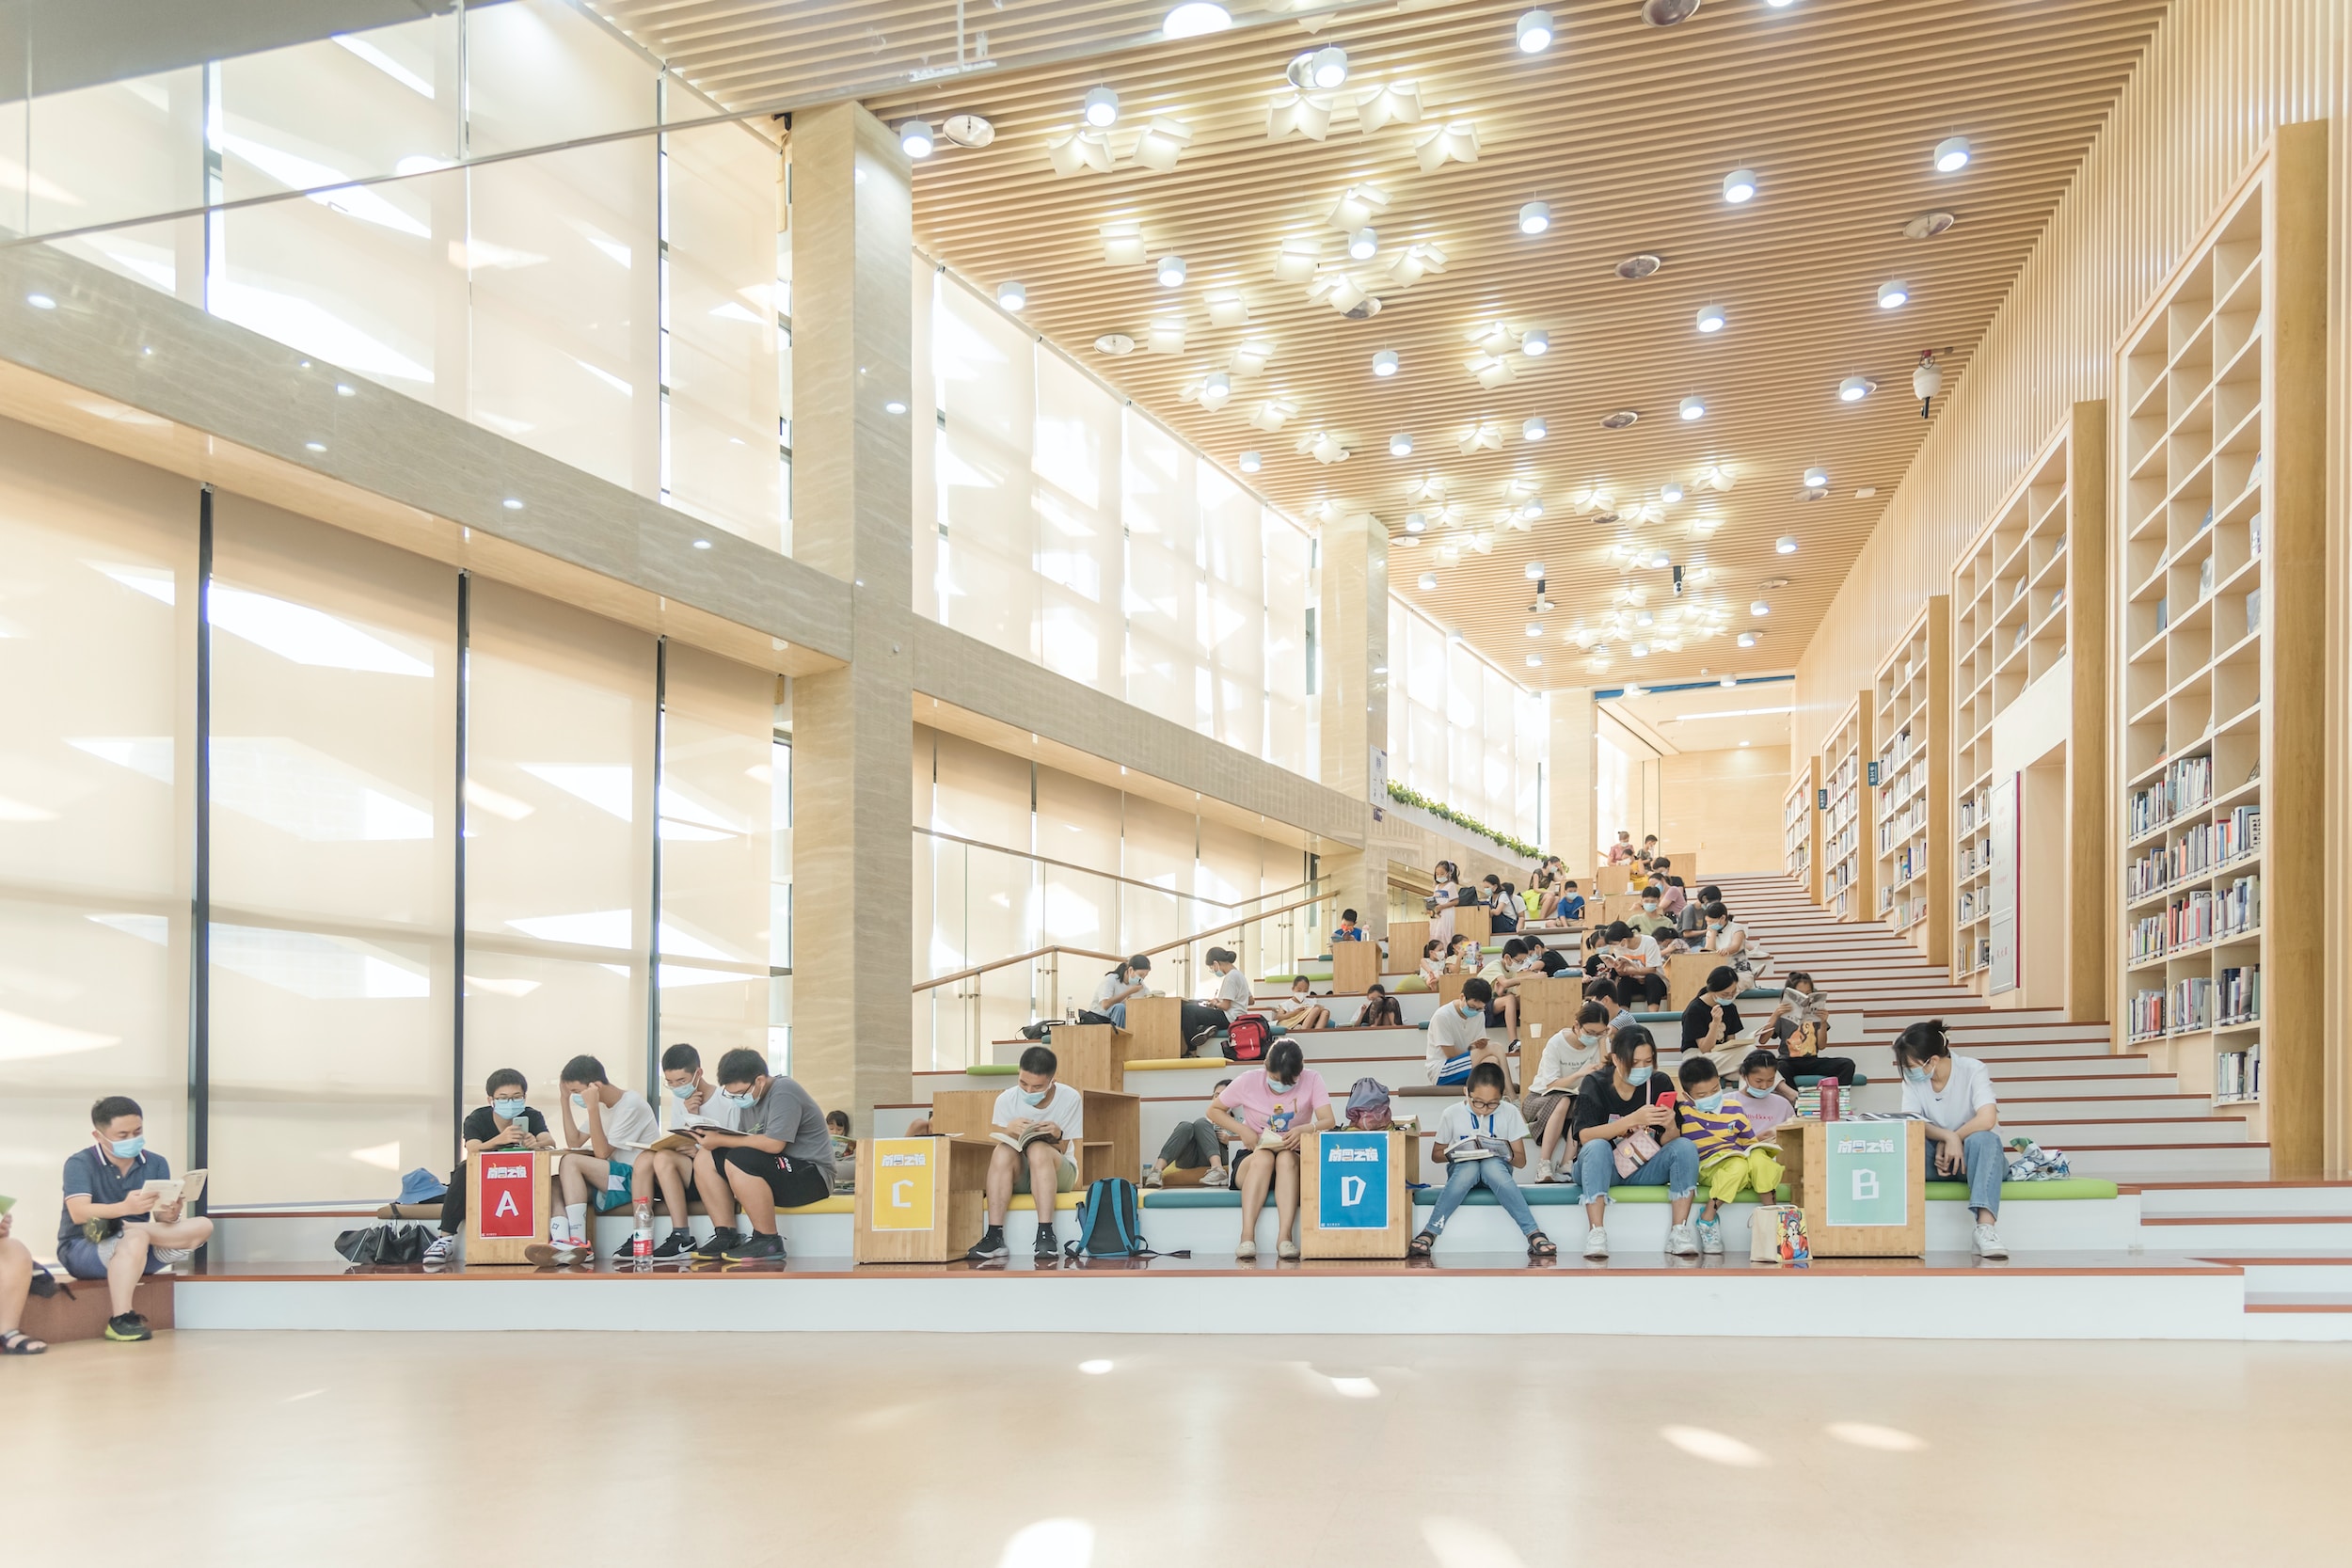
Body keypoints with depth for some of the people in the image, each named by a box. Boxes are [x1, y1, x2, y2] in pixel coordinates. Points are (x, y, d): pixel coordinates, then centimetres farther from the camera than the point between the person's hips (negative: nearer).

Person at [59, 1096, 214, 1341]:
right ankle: (120, 1319, -37)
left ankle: (123, 1228, -23)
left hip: (139, 1254, 5)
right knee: (136, 1238, -39)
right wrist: (126, 1207, -41)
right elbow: (79, 1214, -23)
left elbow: (160, 1213, -3)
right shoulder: (80, 1163, -8)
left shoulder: (156, 1164, 5)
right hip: (81, 1248, -5)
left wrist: (168, 1215, -29)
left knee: (202, 1227, -17)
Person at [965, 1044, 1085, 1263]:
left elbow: (1059, 1152, -9)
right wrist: (1008, 1131, -29)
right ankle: (994, 1237, -37)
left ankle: (1046, 1235, -40)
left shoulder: (1070, 1099, -10)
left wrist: (1057, 1137, -32)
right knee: (1002, 1151, -32)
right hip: (1017, 1176, 1)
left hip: (1058, 1173, -1)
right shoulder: (1007, 1099, -8)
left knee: (1038, 1149, -34)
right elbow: (994, 1150, -9)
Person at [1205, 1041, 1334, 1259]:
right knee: (1263, 1158, -36)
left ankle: (1284, 1237, -44)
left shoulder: (1312, 1080, -8)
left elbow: (1328, 1121, -18)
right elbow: (1214, 1110, 2)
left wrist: (1305, 1130, -40)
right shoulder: (1249, 1081, -6)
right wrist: (1242, 1130, -15)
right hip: (1252, 1161, 0)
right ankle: (1247, 1235, -43)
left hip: (1293, 1160, 0)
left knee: (1286, 1158, -36)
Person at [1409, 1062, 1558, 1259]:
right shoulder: (1451, 1114, -8)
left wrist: (1508, 1155, -26)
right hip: (1462, 1169, 0)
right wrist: (1452, 1155, -19)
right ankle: (1429, 1234, -38)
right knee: (1470, 1168, -37)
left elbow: (1521, 1160, -3)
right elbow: (1436, 1154, 4)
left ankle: (1535, 1235, -42)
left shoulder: (1510, 1112, -7)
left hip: (1496, 1167, 0)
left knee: (1492, 1165, -37)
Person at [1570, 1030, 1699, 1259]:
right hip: (1601, 1169, -3)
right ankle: (1595, 1232, -36)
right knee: (1597, 1147, -34)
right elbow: (1584, 1136, -24)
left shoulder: (1658, 1084, -2)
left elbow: (1667, 1143, -4)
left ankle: (1679, 1231, -23)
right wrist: (1633, 1120, -35)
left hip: (1643, 1170, 3)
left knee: (1685, 1147, -20)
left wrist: (1671, 1126, -28)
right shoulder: (1596, 1085, -10)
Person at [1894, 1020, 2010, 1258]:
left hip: (1974, 1158, -3)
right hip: (1937, 1159, 3)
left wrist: (1947, 1144, -22)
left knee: (1982, 1139, -38)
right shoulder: (1912, 1080, -1)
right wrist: (1948, 1137, -33)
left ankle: (1985, 1227, -53)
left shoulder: (1972, 1070, -12)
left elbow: (1986, 1119, -27)